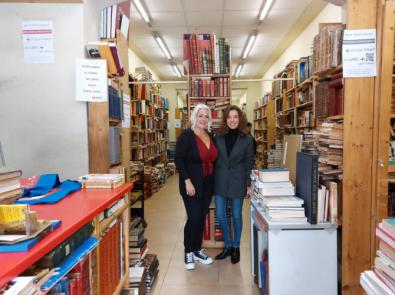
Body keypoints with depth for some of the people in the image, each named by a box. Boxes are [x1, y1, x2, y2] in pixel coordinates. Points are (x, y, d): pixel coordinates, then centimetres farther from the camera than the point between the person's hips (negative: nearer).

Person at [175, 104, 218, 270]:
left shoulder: (210, 137, 8)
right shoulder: (187, 136, -11)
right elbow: (178, 159, -14)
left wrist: (213, 180, 10)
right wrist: (187, 181, -19)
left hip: (207, 185, 6)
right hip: (192, 184, -6)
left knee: (202, 218, 13)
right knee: (193, 218, -3)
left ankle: (197, 250, 30)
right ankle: (188, 252, 18)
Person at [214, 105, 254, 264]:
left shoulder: (247, 139, -4)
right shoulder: (218, 137, 0)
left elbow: (249, 163, -1)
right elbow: (213, 159, 4)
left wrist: (249, 184, -4)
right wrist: (212, 181, 2)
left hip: (237, 182, -2)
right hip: (220, 182, 2)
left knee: (236, 216, 10)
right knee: (220, 216, 7)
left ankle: (236, 247, 29)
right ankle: (228, 246, 28)